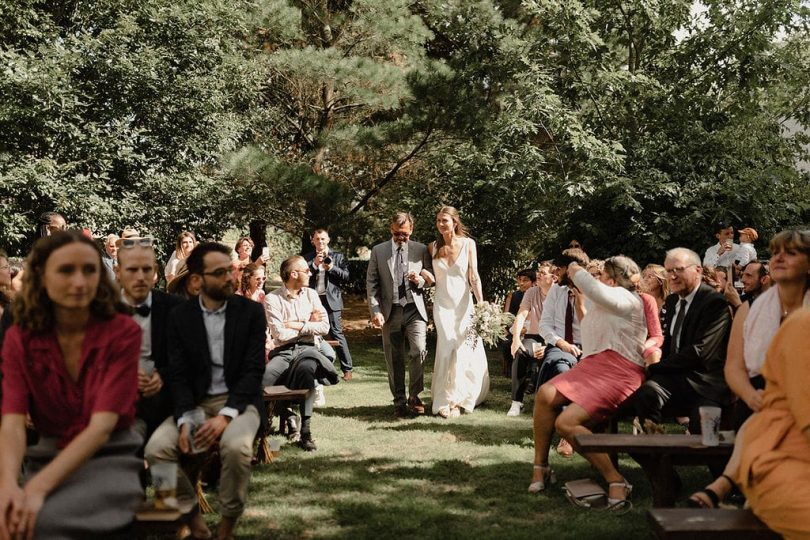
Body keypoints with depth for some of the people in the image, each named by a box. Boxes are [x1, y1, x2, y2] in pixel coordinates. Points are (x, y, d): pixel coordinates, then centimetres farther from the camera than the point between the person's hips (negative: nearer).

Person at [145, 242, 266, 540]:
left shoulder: (251, 311, -3)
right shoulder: (179, 316, 1)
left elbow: (253, 370, -9)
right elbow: (178, 375, -3)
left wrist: (225, 416, -23)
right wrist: (184, 420, -20)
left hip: (239, 400, -2)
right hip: (196, 402, 2)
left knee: (236, 446, -35)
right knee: (156, 448, -24)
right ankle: (190, 514, -2)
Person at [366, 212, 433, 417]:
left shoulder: (421, 250, 7)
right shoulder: (378, 251, 6)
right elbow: (371, 283, 5)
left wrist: (420, 280, -10)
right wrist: (375, 311, -4)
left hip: (415, 310, 0)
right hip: (390, 312, 1)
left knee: (419, 351, -16)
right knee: (394, 360, 3)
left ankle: (414, 396, 1)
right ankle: (399, 402, 14)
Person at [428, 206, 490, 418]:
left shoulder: (468, 244, -3)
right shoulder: (433, 247, 3)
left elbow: (474, 276, -5)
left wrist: (481, 304, -12)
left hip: (463, 303, -1)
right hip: (442, 304, 1)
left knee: (465, 349, -2)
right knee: (448, 349, -5)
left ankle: (458, 398, 13)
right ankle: (446, 399, 5)